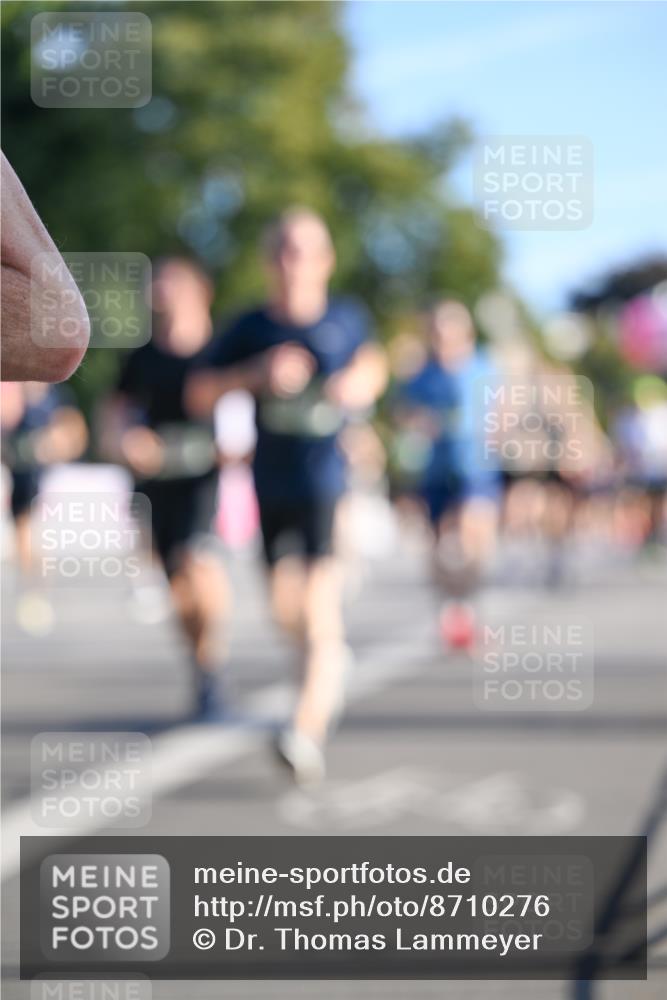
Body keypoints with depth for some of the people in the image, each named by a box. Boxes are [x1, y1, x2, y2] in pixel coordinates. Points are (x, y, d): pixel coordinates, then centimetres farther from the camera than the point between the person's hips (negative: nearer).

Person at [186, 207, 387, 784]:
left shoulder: (348, 319, 4)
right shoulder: (251, 329, 2)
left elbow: (373, 365, 22)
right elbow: (200, 394, -2)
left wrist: (361, 381, -1)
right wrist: (259, 374, -16)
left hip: (331, 476, -2)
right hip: (274, 482, 2)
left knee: (321, 605, -15)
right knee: (286, 606, 8)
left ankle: (307, 733, -19)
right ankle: (333, 660, 42)